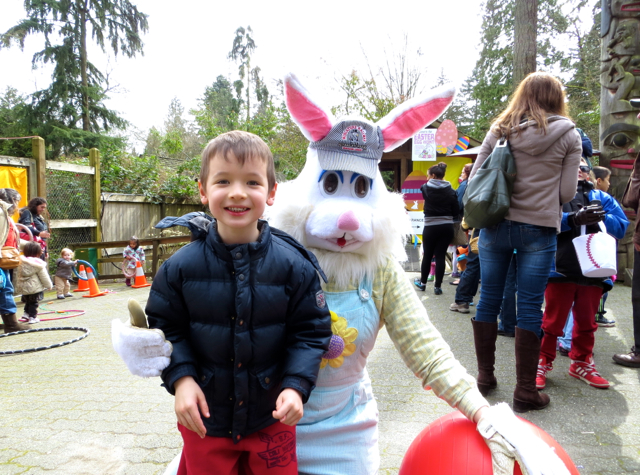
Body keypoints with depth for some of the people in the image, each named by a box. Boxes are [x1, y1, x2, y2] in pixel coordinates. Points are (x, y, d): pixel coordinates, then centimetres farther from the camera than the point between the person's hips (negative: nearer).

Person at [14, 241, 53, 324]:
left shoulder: (20, 262, 4)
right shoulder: (38, 263, -14)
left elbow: (17, 276, 11)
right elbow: (44, 276, -9)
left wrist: (18, 287, 19)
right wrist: (49, 285, 2)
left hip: (23, 288, 6)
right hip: (35, 288, -6)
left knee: (27, 301, 23)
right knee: (33, 302, 3)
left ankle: (26, 313, 25)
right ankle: (32, 317, 3)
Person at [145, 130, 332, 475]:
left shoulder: (294, 265, -13)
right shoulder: (182, 267, -10)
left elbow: (311, 332, -6)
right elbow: (166, 327, -1)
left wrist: (296, 386, -16)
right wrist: (181, 378, -13)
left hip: (273, 419, 0)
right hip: (204, 419, 1)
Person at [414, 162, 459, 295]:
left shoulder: (426, 188, -6)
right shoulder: (450, 191, -2)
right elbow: (456, 211, 0)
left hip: (430, 227, -1)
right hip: (447, 227, 1)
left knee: (427, 255, 12)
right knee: (440, 256, 3)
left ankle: (422, 282, 26)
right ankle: (437, 286, 7)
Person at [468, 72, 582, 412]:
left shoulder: (499, 130, 5)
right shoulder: (568, 136, 1)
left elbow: (474, 180, 4)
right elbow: (566, 193, -1)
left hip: (495, 225, 2)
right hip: (539, 229, -2)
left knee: (488, 300, 11)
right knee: (529, 308, 3)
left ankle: (485, 376, 22)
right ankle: (525, 391, 10)